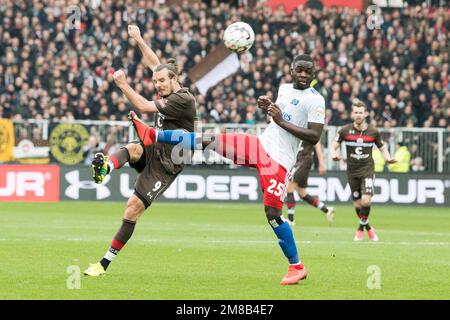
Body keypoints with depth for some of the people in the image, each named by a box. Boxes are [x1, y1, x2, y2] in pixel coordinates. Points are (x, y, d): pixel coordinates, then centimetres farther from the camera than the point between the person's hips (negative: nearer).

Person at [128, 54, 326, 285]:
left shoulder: (315, 100, -12)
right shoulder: (284, 88, 11)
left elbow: (314, 137, -19)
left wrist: (281, 121, -20)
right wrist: (268, 107, 7)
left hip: (278, 160, -7)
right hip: (261, 144, 7)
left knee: (273, 213, -12)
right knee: (210, 141, 0)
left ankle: (296, 267, -2)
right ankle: (153, 136, 7)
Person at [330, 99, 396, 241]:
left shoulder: (373, 132, -2)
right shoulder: (345, 131, -3)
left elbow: (382, 147, 11)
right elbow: (334, 145, 2)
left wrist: (388, 158, -8)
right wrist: (334, 154, -21)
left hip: (367, 170, -1)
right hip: (352, 171, 1)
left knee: (366, 200, -19)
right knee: (357, 204, 5)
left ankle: (361, 227, 2)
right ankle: (368, 228, 29)